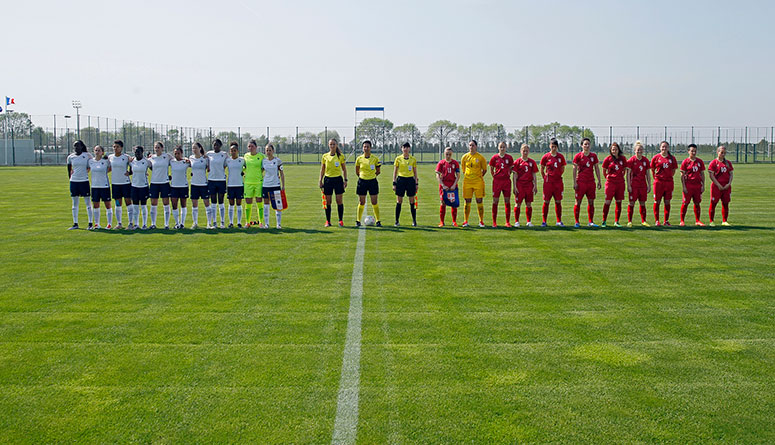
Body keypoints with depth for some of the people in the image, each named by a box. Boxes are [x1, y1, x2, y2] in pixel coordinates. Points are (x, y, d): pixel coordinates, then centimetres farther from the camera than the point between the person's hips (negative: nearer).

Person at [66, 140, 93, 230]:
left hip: (84, 181, -3)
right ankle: (75, 224, 15)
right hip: (73, 181, 3)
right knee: (74, 203, 8)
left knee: (87, 203, 0)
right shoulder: (70, 157, 4)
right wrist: (70, 178, 11)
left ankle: (90, 223, 5)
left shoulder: (87, 156, -3)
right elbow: (69, 169, 15)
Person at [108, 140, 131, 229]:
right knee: (118, 203, 7)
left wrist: (129, 172, -12)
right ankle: (119, 223, 13)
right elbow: (109, 168, 18)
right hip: (115, 183, 3)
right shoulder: (110, 157, 5)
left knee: (128, 202, -3)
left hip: (125, 182, -3)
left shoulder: (126, 157, -4)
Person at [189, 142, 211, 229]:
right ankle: (195, 223, 16)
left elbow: (209, 169, 3)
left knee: (207, 203, -1)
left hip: (204, 184, -3)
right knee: (194, 204, 6)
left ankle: (209, 223, 5)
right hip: (194, 184, 3)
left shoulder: (205, 158, -4)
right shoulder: (191, 158, 4)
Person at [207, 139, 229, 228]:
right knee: (213, 203, 4)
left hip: (221, 180, -2)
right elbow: (207, 167, 16)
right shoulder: (209, 154, 5)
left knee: (221, 202, 2)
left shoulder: (224, 155, 0)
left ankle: (222, 222, 8)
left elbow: (225, 166, 6)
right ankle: (214, 223, 9)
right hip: (211, 180, 2)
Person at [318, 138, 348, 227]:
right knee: (328, 202, 2)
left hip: (338, 179, -1)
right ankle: (328, 221, 10)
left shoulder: (340, 156, 1)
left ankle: (341, 220, 4)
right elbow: (322, 170, 10)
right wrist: (320, 180, 4)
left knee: (339, 201, -4)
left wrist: (345, 180, -2)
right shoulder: (325, 156, 5)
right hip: (328, 179, 2)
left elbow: (344, 169, 5)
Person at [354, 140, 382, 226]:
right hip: (362, 182, 0)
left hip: (372, 181, 0)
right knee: (361, 202, 3)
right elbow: (357, 172, 12)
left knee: (374, 202, -1)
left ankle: (378, 221, 5)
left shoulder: (375, 158, -3)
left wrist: (371, 176, 8)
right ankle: (358, 220, 13)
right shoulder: (359, 159, -1)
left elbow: (378, 171, 8)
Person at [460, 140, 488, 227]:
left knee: (479, 201, -2)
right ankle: (466, 221, 11)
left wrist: (479, 177, 8)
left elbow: (485, 170, 8)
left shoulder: (480, 157, -1)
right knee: (467, 201, 3)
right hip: (467, 182, 2)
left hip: (478, 182, -2)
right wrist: (466, 176, 12)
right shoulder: (465, 157, 6)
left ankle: (481, 221, 6)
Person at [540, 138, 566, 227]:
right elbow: (542, 170, 9)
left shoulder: (561, 157, 4)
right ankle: (544, 221, 6)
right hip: (548, 182, -2)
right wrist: (545, 178, 7)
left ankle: (559, 221, 13)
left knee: (558, 202, 4)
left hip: (558, 182, 2)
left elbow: (562, 169, 15)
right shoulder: (545, 157, -1)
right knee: (546, 202, -1)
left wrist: (557, 175, 12)